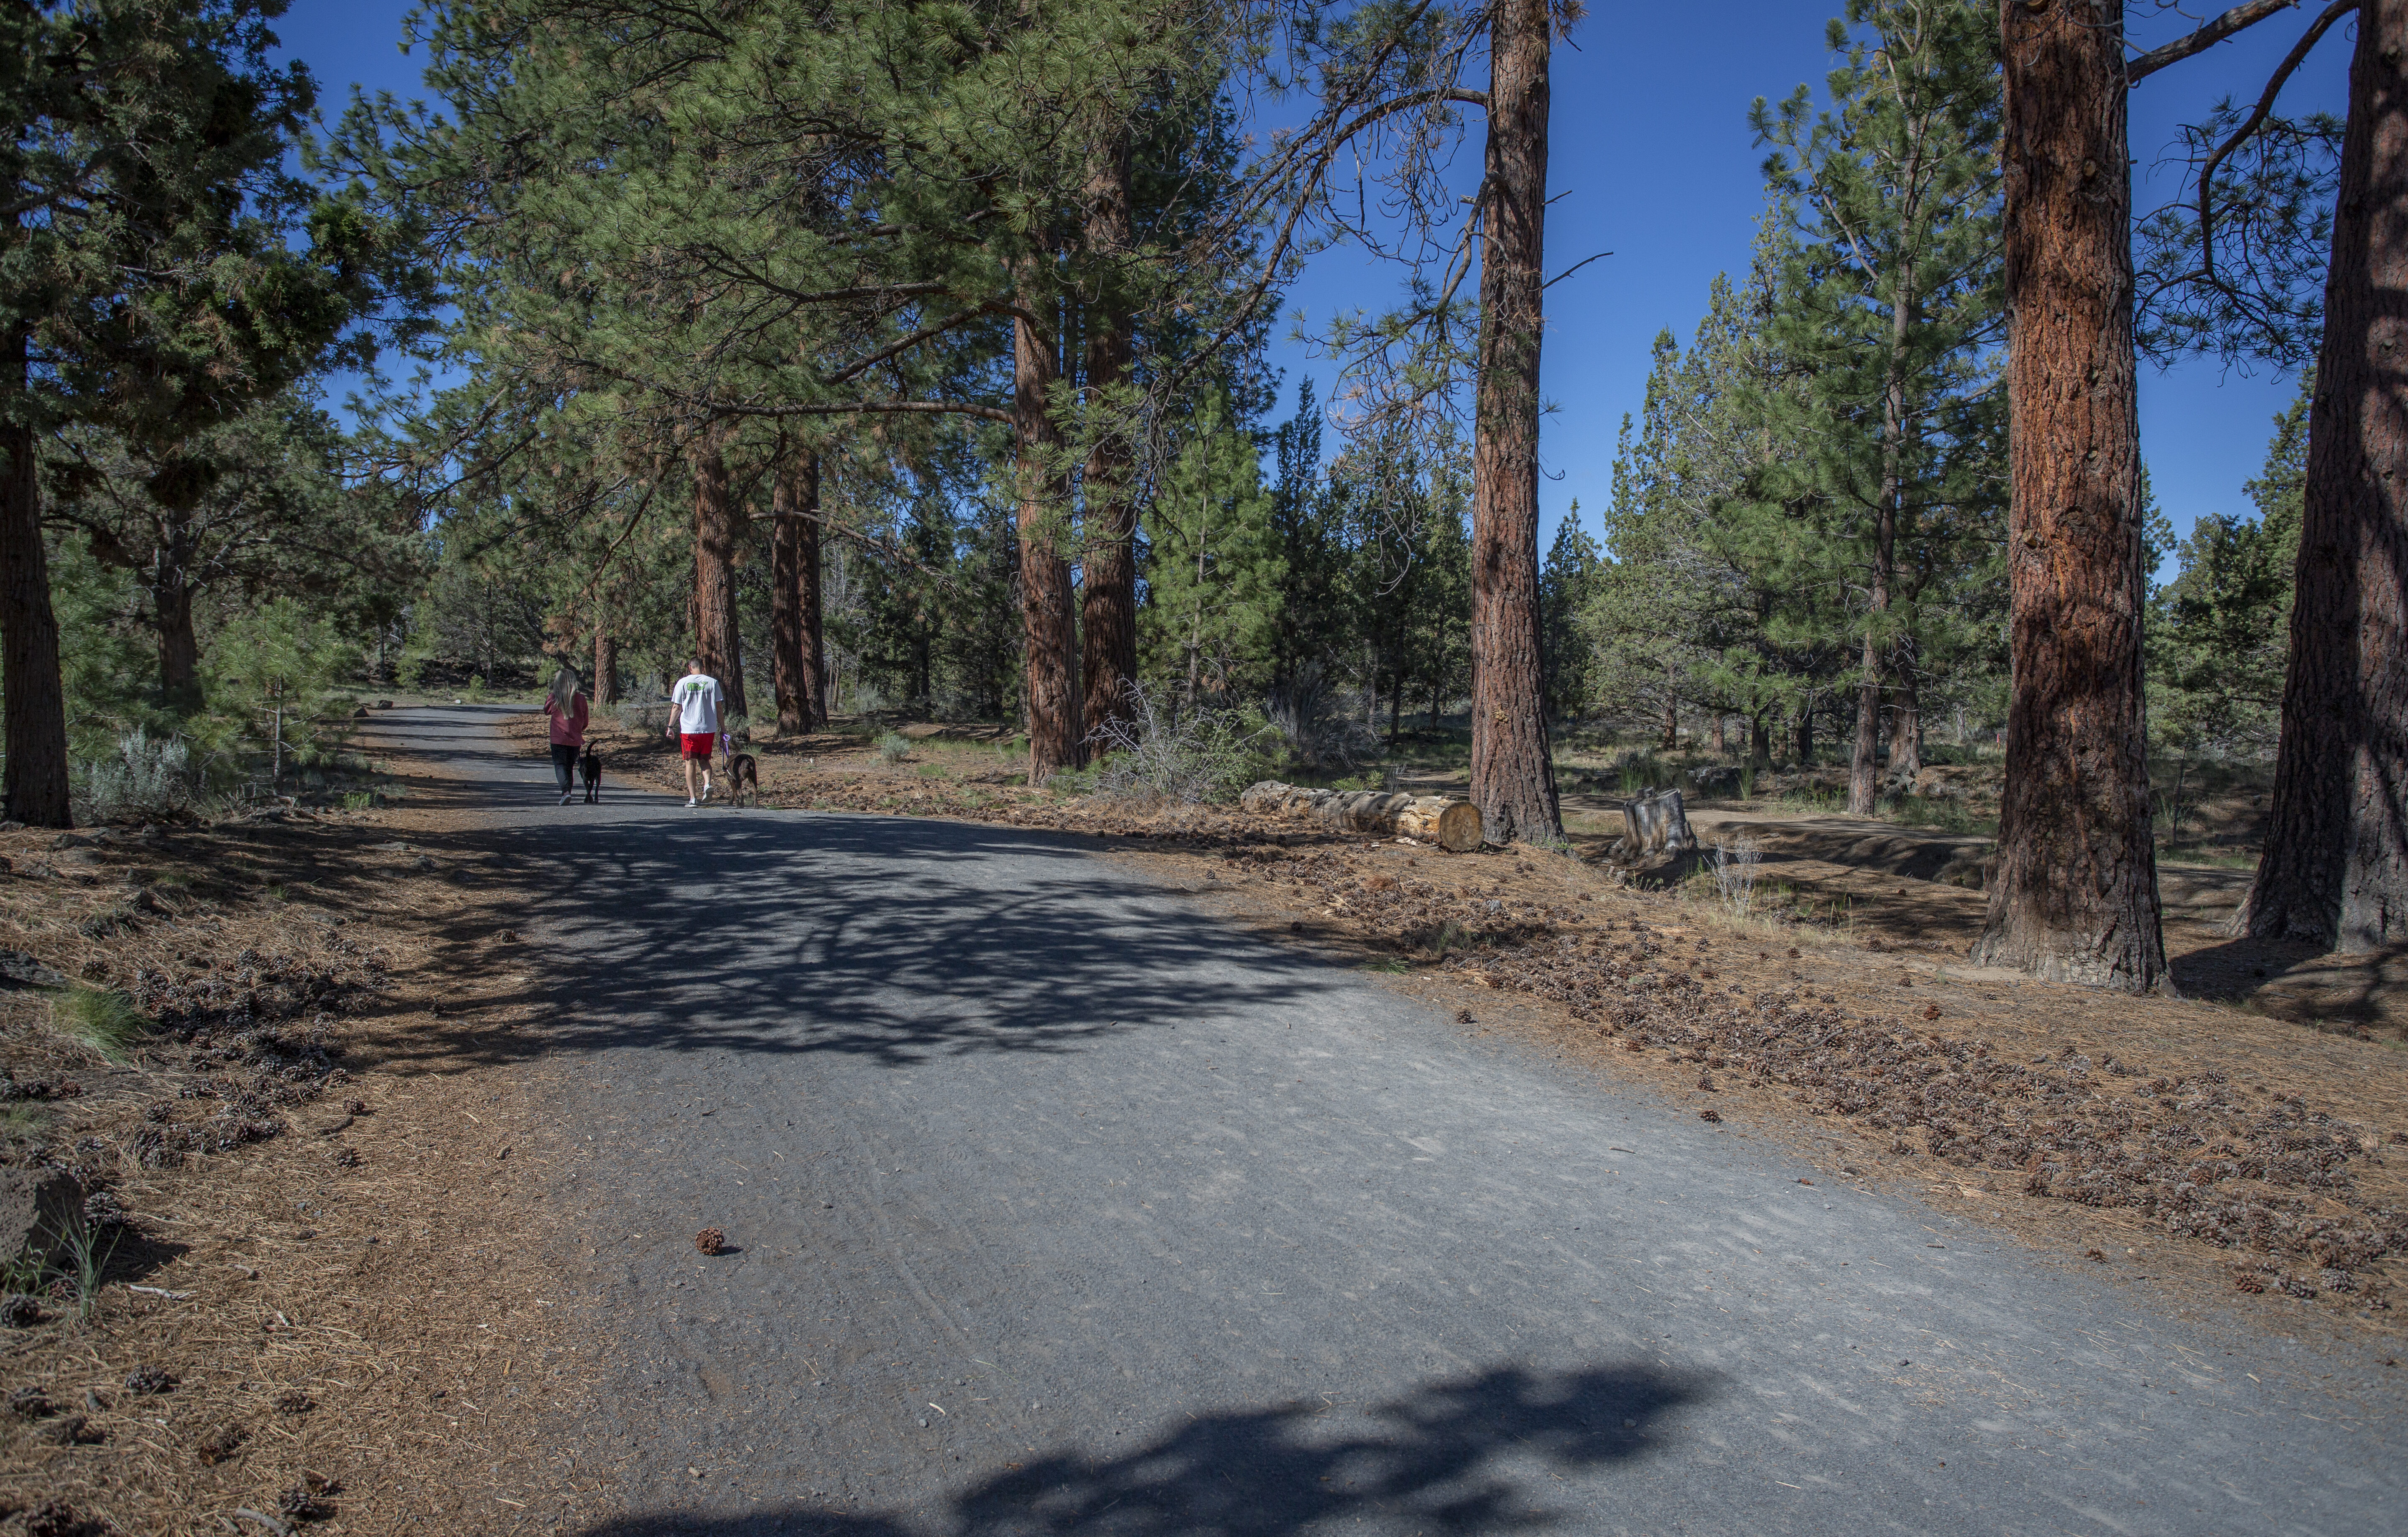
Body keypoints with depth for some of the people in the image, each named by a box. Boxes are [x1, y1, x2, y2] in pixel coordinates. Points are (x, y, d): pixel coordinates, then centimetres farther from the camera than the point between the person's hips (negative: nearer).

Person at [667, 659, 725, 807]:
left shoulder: (683, 683, -1)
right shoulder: (712, 682, 3)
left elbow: (676, 707, 1)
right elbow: (718, 707, 4)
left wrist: (670, 727, 10)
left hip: (688, 729, -2)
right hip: (709, 729, 2)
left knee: (691, 763, 5)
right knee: (704, 760, 16)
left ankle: (693, 798, 0)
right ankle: (707, 784, -12)